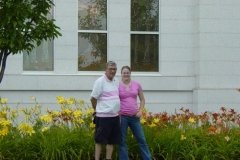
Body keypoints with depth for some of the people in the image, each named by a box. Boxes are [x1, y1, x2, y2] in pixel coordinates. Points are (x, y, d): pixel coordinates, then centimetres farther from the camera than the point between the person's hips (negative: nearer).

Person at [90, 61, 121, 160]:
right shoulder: (100, 81, -10)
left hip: (115, 116, 7)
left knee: (112, 140, 11)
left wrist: (117, 110, 14)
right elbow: (93, 98, -8)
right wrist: (98, 110, 3)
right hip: (103, 117, -7)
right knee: (99, 140, -1)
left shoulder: (116, 82, 11)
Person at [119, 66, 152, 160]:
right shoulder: (117, 85, -2)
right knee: (122, 141, 2)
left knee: (141, 139, 6)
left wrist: (140, 111, 0)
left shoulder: (137, 85, 5)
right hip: (122, 117, -2)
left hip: (134, 117, 2)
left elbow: (142, 100, 14)